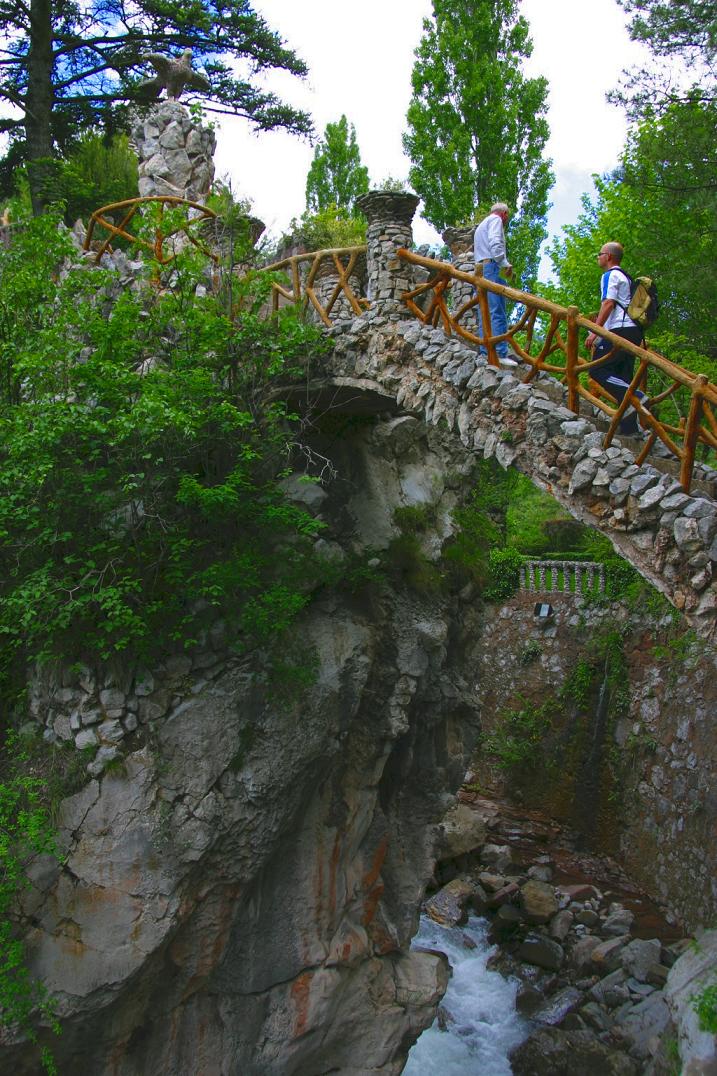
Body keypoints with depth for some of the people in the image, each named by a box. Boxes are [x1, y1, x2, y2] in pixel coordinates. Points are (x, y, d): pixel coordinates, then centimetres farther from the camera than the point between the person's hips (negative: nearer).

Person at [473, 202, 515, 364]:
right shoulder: (496, 220, 4)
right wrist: (506, 264, -12)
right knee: (498, 314, -16)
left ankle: (485, 353, -3)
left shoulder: (481, 225, 31)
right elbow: (495, 244, -14)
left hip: (479, 269, 9)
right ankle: (500, 353, -25)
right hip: (492, 267, -9)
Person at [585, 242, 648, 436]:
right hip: (633, 331, 9)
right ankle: (629, 427, -2)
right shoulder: (625, 278, 29)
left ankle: (635, 396, -27)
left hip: (619, 330, -9)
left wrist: (594, 332, -18)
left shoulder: (610, 275, 0)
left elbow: (608, 304, -12)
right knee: (622, 378, 6)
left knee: (598, 371, -12)